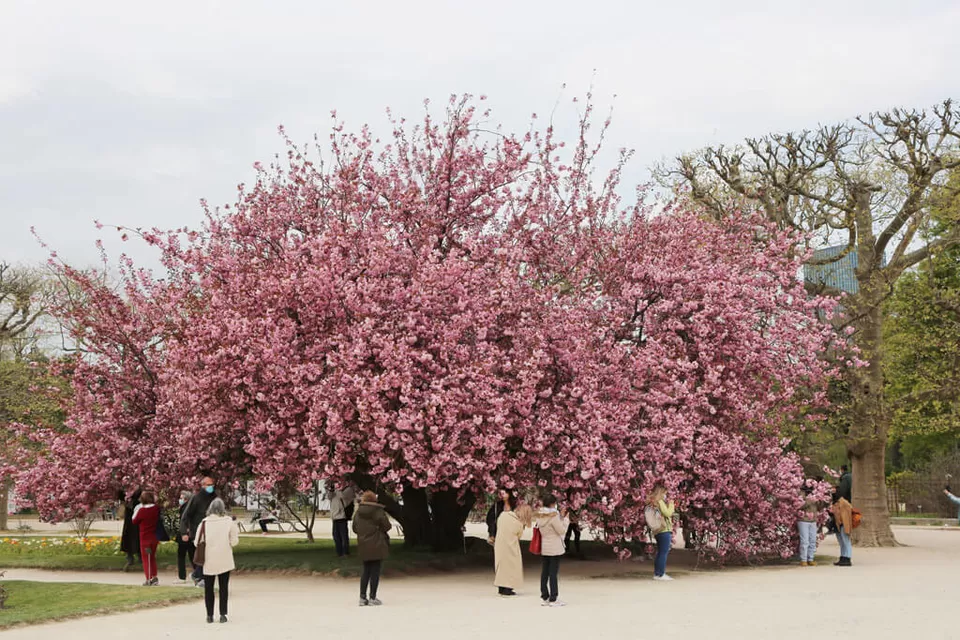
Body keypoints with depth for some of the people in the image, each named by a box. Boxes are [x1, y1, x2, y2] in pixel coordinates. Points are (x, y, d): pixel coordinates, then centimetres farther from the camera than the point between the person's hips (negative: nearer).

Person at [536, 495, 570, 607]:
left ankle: (544, 597, 16)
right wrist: (565, 519, 0)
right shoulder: (553, 516, -18)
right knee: (554, 573, -2)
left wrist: (561, 517, 11)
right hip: (555, 549, -7)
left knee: (544, 573, 11)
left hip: (543, 549, 7)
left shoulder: (540, 516, 5)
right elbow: (562, 530, -13)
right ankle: (553, 599, 0)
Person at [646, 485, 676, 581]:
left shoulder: (651, 503, 15)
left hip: (657, 532, 9)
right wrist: (671, 504, 0)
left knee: (660, 553, 14)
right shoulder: (660, 502, -11)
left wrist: (668, 504, 16)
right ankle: (661, 574, -9)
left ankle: (657, 573, 15)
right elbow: (668, 513, -14)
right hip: (665, 531, -9)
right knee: (664, 553, -7)